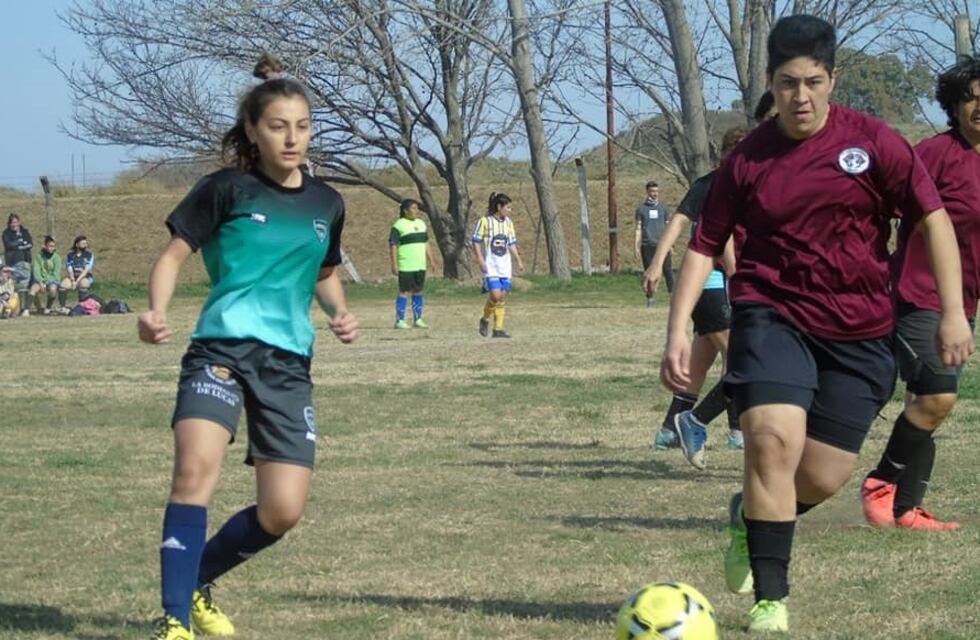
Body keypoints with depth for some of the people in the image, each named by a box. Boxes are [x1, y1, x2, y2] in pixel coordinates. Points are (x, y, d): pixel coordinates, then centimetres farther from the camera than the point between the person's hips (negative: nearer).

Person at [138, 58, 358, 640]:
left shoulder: (327, 204, 12)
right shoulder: (226, 190, -1)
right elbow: (175, 254, 1)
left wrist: (340, 312, 6)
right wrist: (158, 311, -18)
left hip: (289, 364, 5)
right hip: (222, 349, -4)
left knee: (283, 513, -2)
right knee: (196, 471, -27)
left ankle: (196, 584, 25)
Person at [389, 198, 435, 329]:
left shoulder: (421, 224, 14)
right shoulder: (399, 226, -7)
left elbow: (426, 244, 21)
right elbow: (393, 245, -10)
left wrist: (431, 260, 17)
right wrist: (394, 264, -16)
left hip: (420, 265, 7)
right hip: (405, 267, -7)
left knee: (418, 291, 9)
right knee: (404, 292, -5)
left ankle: (418, 319, 16)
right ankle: (399, 321, -2)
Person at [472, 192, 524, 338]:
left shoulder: (508, 223, 11)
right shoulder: (484, 221, -8)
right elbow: (476, 242, -6)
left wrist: (518, 260, 13)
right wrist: (480, 260, -14)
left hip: (505, 265, 6)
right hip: (490, 266, -6)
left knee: (502, 296, 2)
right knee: (495, 294, -16)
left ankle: (498, 329, 6)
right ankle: (485, 320, 9)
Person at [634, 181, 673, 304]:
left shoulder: (663, 208, 11)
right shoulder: (641, 209, 10)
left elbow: (668, 227, 11)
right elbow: (638, 229, 10)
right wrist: (636, 247, 2)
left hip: (662, 244, 0)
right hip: (647, 245, 0)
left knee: (668, 270, -8)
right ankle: (650, 298, 6)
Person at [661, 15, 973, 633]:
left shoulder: (873, 142, -3)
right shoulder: (747, 160, -1)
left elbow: (932, 217, -1)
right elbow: (704, 246, 4)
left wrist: (953, 312, -7)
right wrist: (679, 329, -6)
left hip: (860, 333, 1)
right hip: (773, 317, -1)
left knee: (824, 477, 1)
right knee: (773, 438, -24)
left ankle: (752, 516, 36)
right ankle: (771, 599, -15)